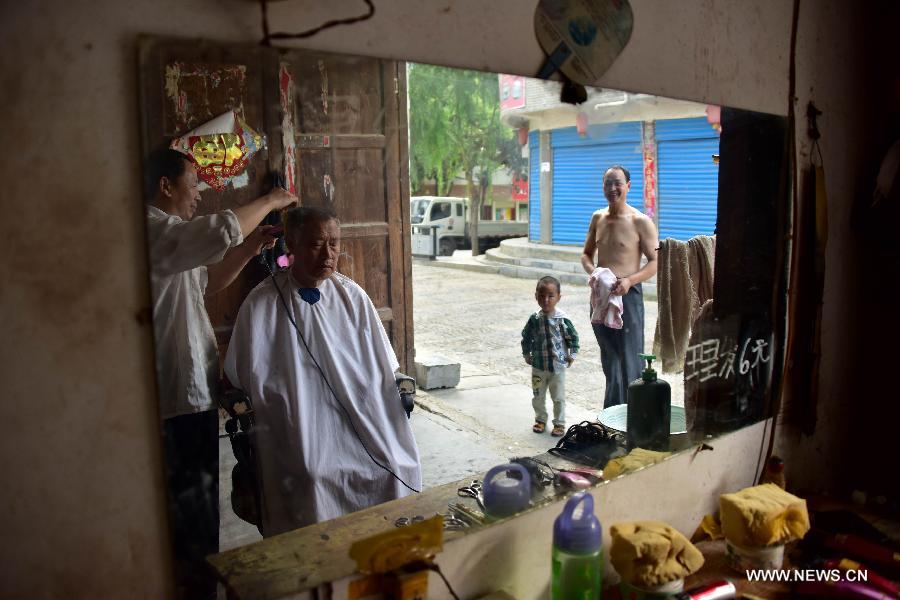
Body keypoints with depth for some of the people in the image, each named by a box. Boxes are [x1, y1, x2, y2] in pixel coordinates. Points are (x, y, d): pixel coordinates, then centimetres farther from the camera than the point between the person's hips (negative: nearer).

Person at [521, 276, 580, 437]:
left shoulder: (562, 319, -12)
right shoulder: (534, 319, -6)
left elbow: (573, 337, -1)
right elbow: (526, 337, 6)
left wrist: (572, 355, -4)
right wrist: (527, 354, 4)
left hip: (558, 365, -2)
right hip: (538, 365, 2)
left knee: (558, 398, 8)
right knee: (538, 396, 14)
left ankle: (559, 423, 23)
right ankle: (540, 419, 33)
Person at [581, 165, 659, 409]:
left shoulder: (641, 222, -9)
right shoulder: (598, 218, 8)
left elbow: (655, 262, -9)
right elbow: (586, 254, 15)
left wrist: (629, 280, -24)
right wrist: (592, 271, -6)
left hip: (627, 296, -6)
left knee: (628, 360, -1)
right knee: (609, 359, 15)